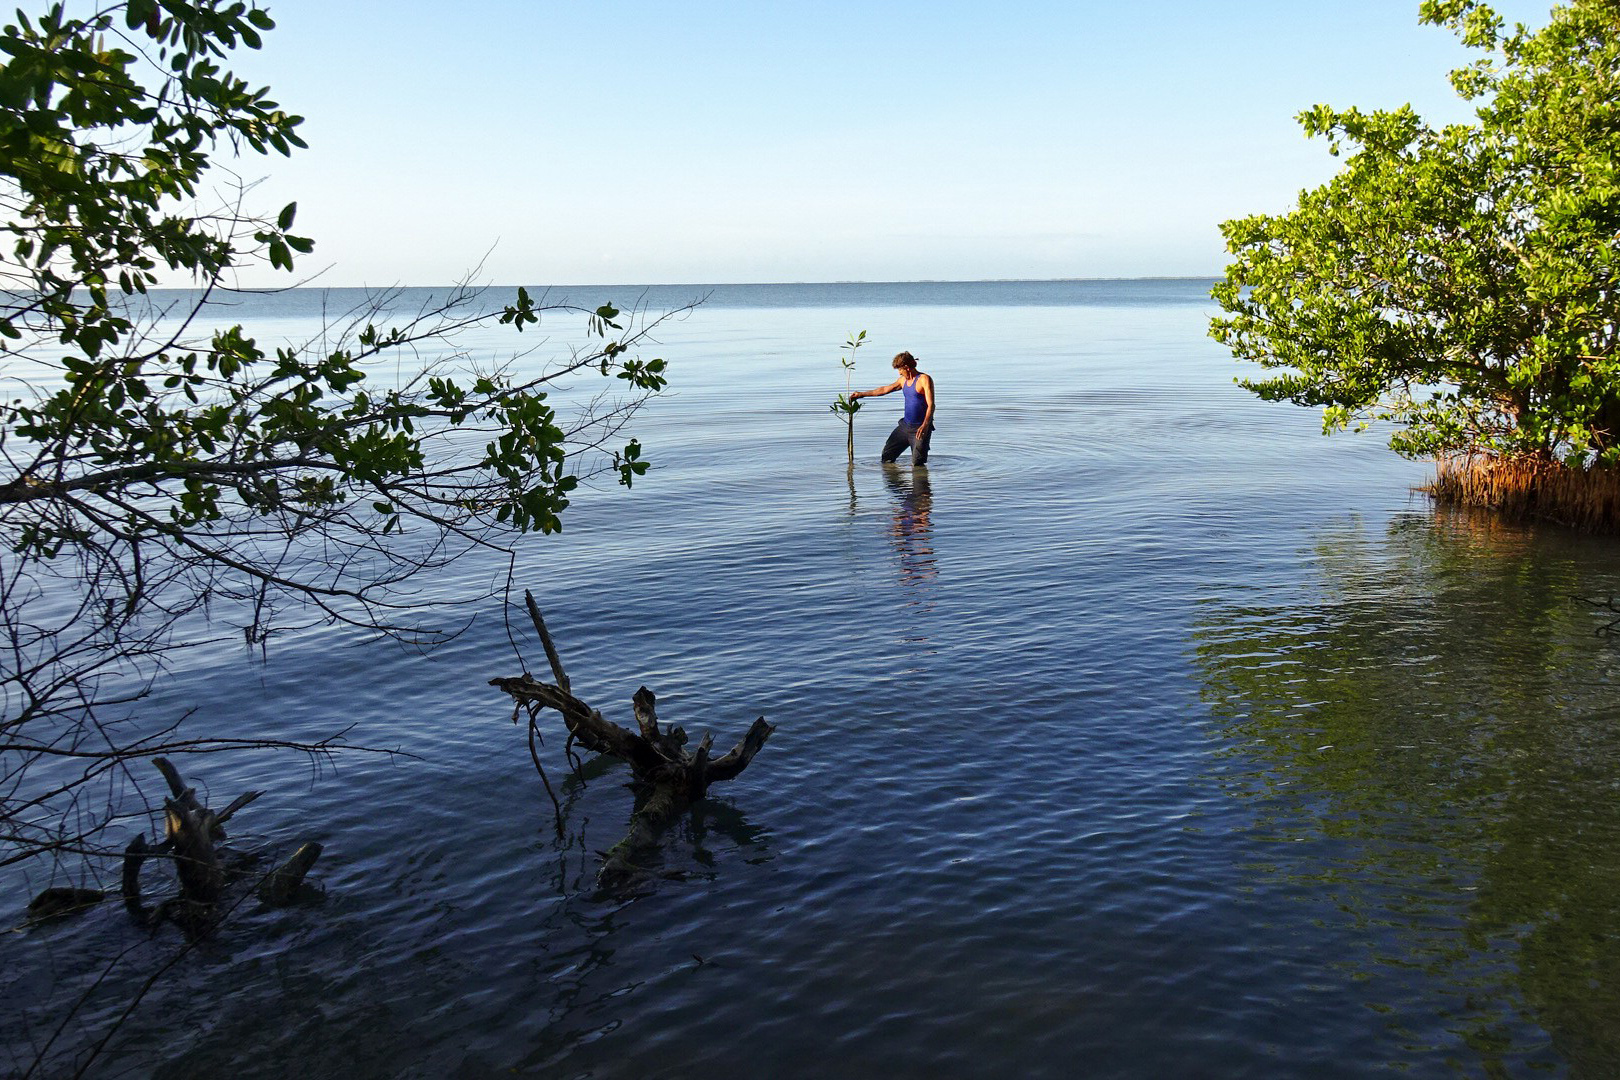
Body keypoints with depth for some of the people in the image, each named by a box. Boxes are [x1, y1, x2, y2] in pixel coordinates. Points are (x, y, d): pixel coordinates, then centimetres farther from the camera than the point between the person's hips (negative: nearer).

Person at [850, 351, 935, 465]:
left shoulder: (925, 379, -13)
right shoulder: (903, 380, 11)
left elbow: (931, 405, -20)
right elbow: (885, 389, 24)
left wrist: (925, 425, -34)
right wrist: (862, 394, 28)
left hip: (920, 428, -8)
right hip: (905, 425, 8)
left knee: (917, 464, -9)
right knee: (886, 457, 11)